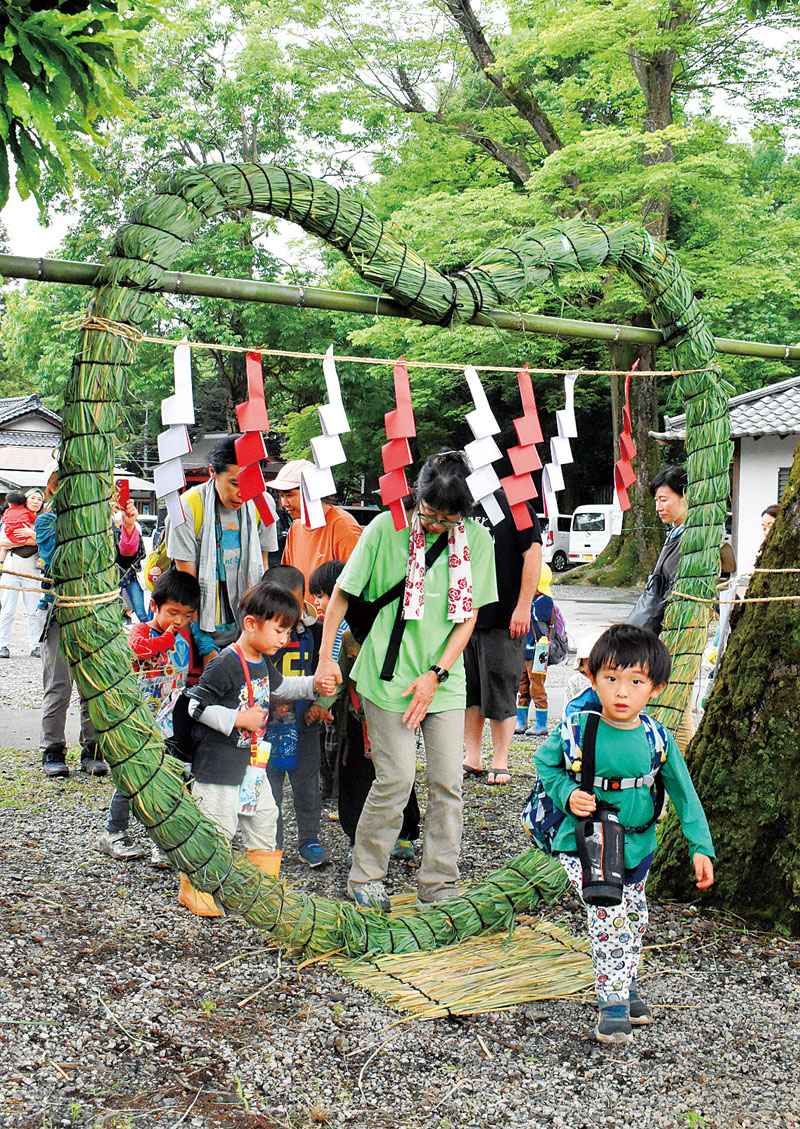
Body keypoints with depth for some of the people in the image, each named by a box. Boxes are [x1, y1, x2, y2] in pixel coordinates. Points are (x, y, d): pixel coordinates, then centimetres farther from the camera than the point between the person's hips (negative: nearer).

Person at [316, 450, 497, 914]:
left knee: (448, 783, 3)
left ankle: (439, 884, 17)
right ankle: (365, 878, 15)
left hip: (445, 680, 3)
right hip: (388, 677, -3)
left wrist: (436, 674, -7)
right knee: (396, 781, -5)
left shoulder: (477, 540, 0)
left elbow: (469, 616, 2)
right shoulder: (386, 528, -7)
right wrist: (326, 658, -2)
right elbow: (342, 593, 1)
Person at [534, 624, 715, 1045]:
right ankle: (611, 1001, -6)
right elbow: (544, 762, 2)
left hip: (637, 846, 4)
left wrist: (701, 847, -7)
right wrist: (567, 794, -15)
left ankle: (625, 984, 41)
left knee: (634, 917, 17)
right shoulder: (576, 731, -16)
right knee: (609, 916, -18)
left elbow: (684, 793, -2)